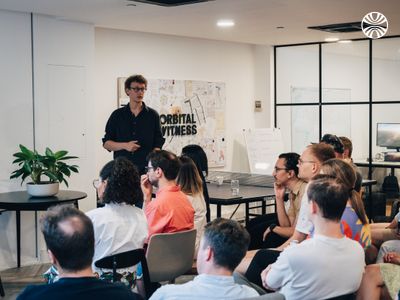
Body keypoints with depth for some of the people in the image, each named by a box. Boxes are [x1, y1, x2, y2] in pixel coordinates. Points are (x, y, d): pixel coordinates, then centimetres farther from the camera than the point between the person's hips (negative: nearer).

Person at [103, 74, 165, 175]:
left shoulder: (152, 115, 8)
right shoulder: (117, 115, 10)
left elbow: (158, 144, 6)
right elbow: (106, 143, 9)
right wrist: (125, 145, -9)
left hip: (146, 170, 0)